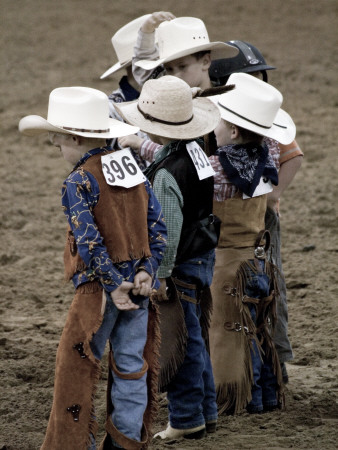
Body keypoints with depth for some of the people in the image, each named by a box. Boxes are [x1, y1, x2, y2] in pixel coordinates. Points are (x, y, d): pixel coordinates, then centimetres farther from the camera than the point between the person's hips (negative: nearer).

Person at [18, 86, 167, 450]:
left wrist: (113, 285, -16)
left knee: (77, 367, 4)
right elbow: (157, 226, 4)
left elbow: (90, 242, -20)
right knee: (131, 365, 11)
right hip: (137, 285, 7)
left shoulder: (78, 183, -14)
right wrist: (146, 271, -2)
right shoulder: (135, 171, 7)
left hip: (99, 287, -6)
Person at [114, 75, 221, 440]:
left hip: (183, 265, -9)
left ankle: (187, 420, 11)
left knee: (182, 342, 2)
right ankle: (205, 412, 28)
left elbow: (168, 230, -24)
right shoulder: (195, 149, 2)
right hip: (204, 256, 9)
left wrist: (159, 276, -18)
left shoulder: (167, 173, -25)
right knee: (193, 338, 19)